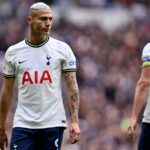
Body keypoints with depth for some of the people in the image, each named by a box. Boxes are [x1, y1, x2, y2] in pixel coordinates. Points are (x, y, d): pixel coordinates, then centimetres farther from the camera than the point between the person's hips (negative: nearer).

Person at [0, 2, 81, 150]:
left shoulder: (62, 49, 2)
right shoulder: (13, 52, 6)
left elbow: (72, 87, 0)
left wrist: (74, 121, -10)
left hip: (53, 123, -1)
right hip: (23, 125, 1)